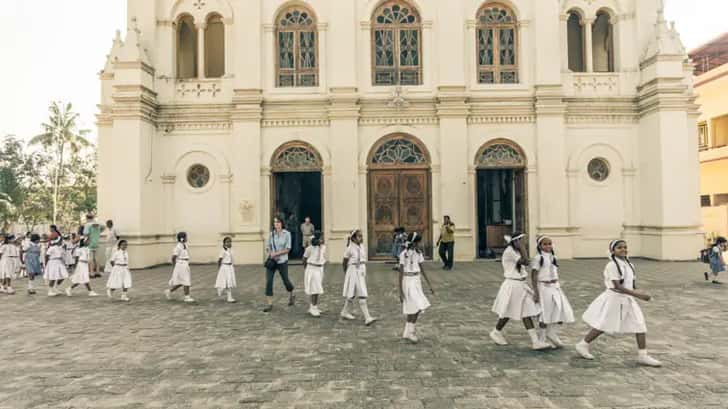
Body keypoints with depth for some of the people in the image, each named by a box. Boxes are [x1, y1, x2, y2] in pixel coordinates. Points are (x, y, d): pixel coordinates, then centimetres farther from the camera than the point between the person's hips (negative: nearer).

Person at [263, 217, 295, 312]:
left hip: (282, 262, -3)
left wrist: (276, 253, -18)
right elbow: (267, 247, 9)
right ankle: (269, 304, 1)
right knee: (268, 281, -6)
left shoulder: (287, 234, -8)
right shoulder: (271, 234, 3)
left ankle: (291, 296, 40)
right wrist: (271, 254, -11)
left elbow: (288, 249, -11)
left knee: (285, 280, 11)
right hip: (271, 261, 3)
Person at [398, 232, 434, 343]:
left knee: (412, 309, 9)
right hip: (408, 281, -7)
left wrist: (429, 285, 11)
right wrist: (400, 291, -14)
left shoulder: (418, 253, 6)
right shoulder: (404, 254, -13)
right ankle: (411, 332, 4)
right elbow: (401, 273, -12)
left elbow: (422, 270, 12)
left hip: (417, 281, 7)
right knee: (417, 307, -10)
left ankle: (407, 333, 19)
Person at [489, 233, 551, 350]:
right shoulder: (509, 251, -17)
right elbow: (525, 261, -26)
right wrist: (521, 245, -22)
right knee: (507, 312, 6)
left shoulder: (517, 252, 11)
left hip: (521, 285, 9)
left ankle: (535, 341, 10)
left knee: (527, 313, 6)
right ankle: (496, 333, 28)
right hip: (512, 285, -9)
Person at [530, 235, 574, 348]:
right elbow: (533, 277, -12)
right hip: (544, 287, -7)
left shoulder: (553, 257, 11)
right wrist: (536, 292, -17)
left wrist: (558, 287, 17)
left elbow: (556, 274, 18)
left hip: (555, 287, 7)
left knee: (563, 310, 0)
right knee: (545, 314, 0)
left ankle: (552, 334, 20)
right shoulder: (538, 258, -10)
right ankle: (541, 340, 16)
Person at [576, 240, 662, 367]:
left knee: (640, 326, 1)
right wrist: (638, 295, -28)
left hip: (628, 299, 7)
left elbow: (630, 283, 16)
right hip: (614, 298, -7)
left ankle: (642, 356, 11)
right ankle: (582, 345, 19)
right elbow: (618, 286, -24)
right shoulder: (612, 265, -18)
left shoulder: (629, 264, 6)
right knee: (603, 325, 2)